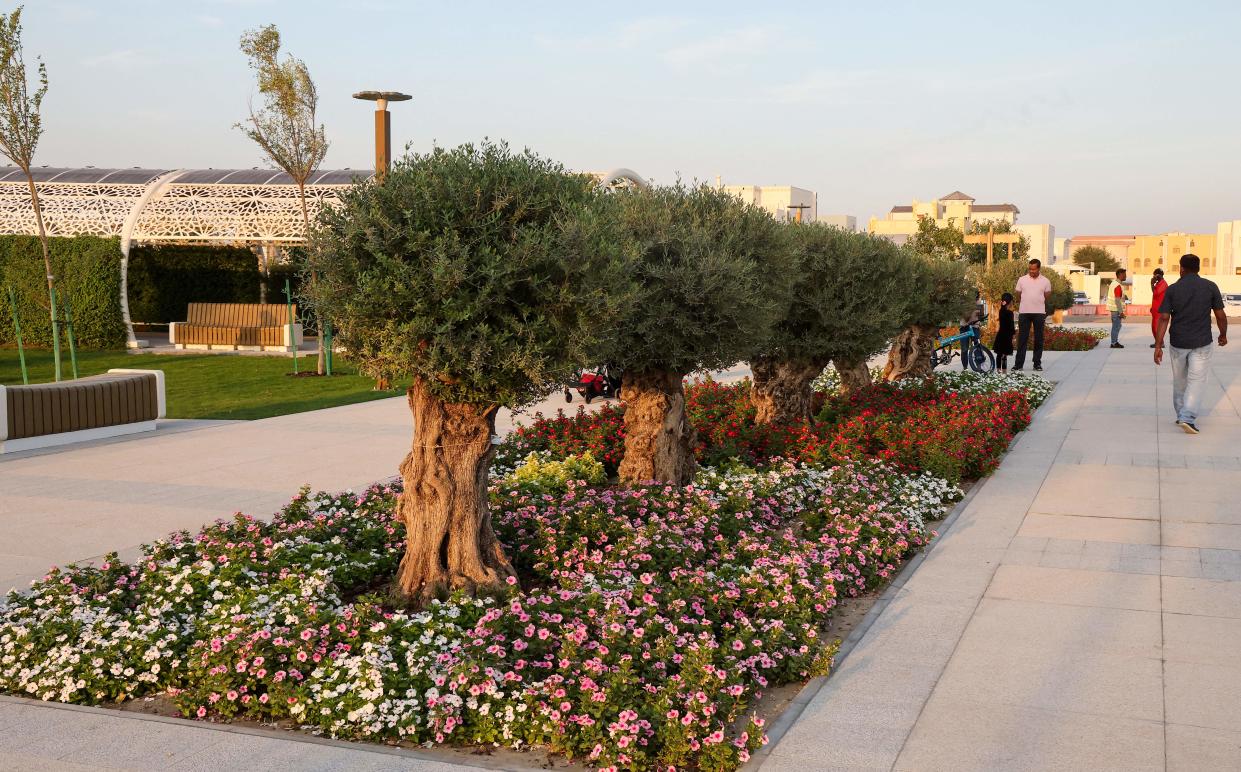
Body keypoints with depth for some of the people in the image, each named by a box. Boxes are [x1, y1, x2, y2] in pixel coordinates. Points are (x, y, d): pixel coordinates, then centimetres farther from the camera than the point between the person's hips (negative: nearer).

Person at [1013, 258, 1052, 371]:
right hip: (1024, 312, -1)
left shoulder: (1045, 281, 3)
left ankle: (1037, 363, 12)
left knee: (1038, 339, 6)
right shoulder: (1022, 280, 3)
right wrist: (1022, 307, 11)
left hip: (1039, 313, 1)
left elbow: (1047, 297, 11)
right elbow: (1018, 296, 9)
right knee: (1022, 339, -2)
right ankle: (1018, 364, -1)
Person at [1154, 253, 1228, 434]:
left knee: (1179, 380, 16)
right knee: (1196, 381, -1)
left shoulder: (1172, 289, -3)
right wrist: (1223, 334, 17)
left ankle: (1181, 416, 27)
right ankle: (1187, 417, -15)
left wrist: (1158, 346, -8)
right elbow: (1221, 316, -1)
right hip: (1201, 343, -2)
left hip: (1178, 343, 2)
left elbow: (1164, 318, -9)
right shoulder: (1210, 287, -4)